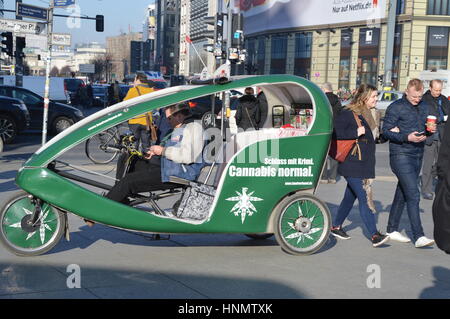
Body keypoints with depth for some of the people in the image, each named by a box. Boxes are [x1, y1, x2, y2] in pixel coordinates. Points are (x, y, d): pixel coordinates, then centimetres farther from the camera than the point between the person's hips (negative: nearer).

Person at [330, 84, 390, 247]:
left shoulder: (367, 114, 15)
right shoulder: (347, 114, -12)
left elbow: (370, 137, 21)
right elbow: (336, 132, -20)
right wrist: (356, 132, -21)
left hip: (364, 164, 9)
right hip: (351, 165, -9)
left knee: (350, 196, 16)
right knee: (364, 198, -12)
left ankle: (336, 226, 29)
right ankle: (375, 235, -15)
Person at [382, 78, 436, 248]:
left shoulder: (424, 107, 13)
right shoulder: (396, 107, -7)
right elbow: (386, 131, -10)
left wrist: (430, 130, 0)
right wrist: (407, 137, -21)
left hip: (418, 156, 7)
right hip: (401, 156, -7)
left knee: (402, 194, 14)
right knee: (413, 194, -14)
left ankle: (392, 230, 24)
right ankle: (418, 236, -14)